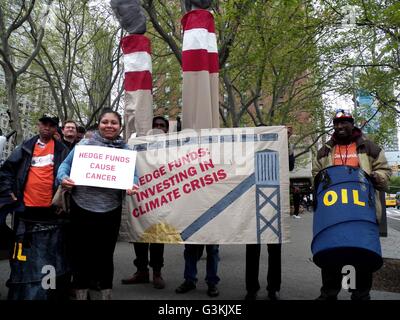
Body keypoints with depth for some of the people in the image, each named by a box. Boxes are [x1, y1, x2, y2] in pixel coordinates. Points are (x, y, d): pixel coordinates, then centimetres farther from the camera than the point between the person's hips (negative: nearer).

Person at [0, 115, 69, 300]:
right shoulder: (25, 148, 9)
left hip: (52, 211, -1)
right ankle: (20, 293, 21)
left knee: (52, 257, 7)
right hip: (27, 210, 2)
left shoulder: (62, 150, 3)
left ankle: (54, 294, 19)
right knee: (24, 258, 8)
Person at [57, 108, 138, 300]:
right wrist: (63, 177, -15)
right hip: (82, 207, -1)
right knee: (81, 253, 7)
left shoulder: (125, 150, 8)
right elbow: (66, 164, 6)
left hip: (110, 210, 2)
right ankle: (81, 292, 26)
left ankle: (102, 293, 29)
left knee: (104, 255, 13)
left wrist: (132, 186, -16)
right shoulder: (84, 144, 2)